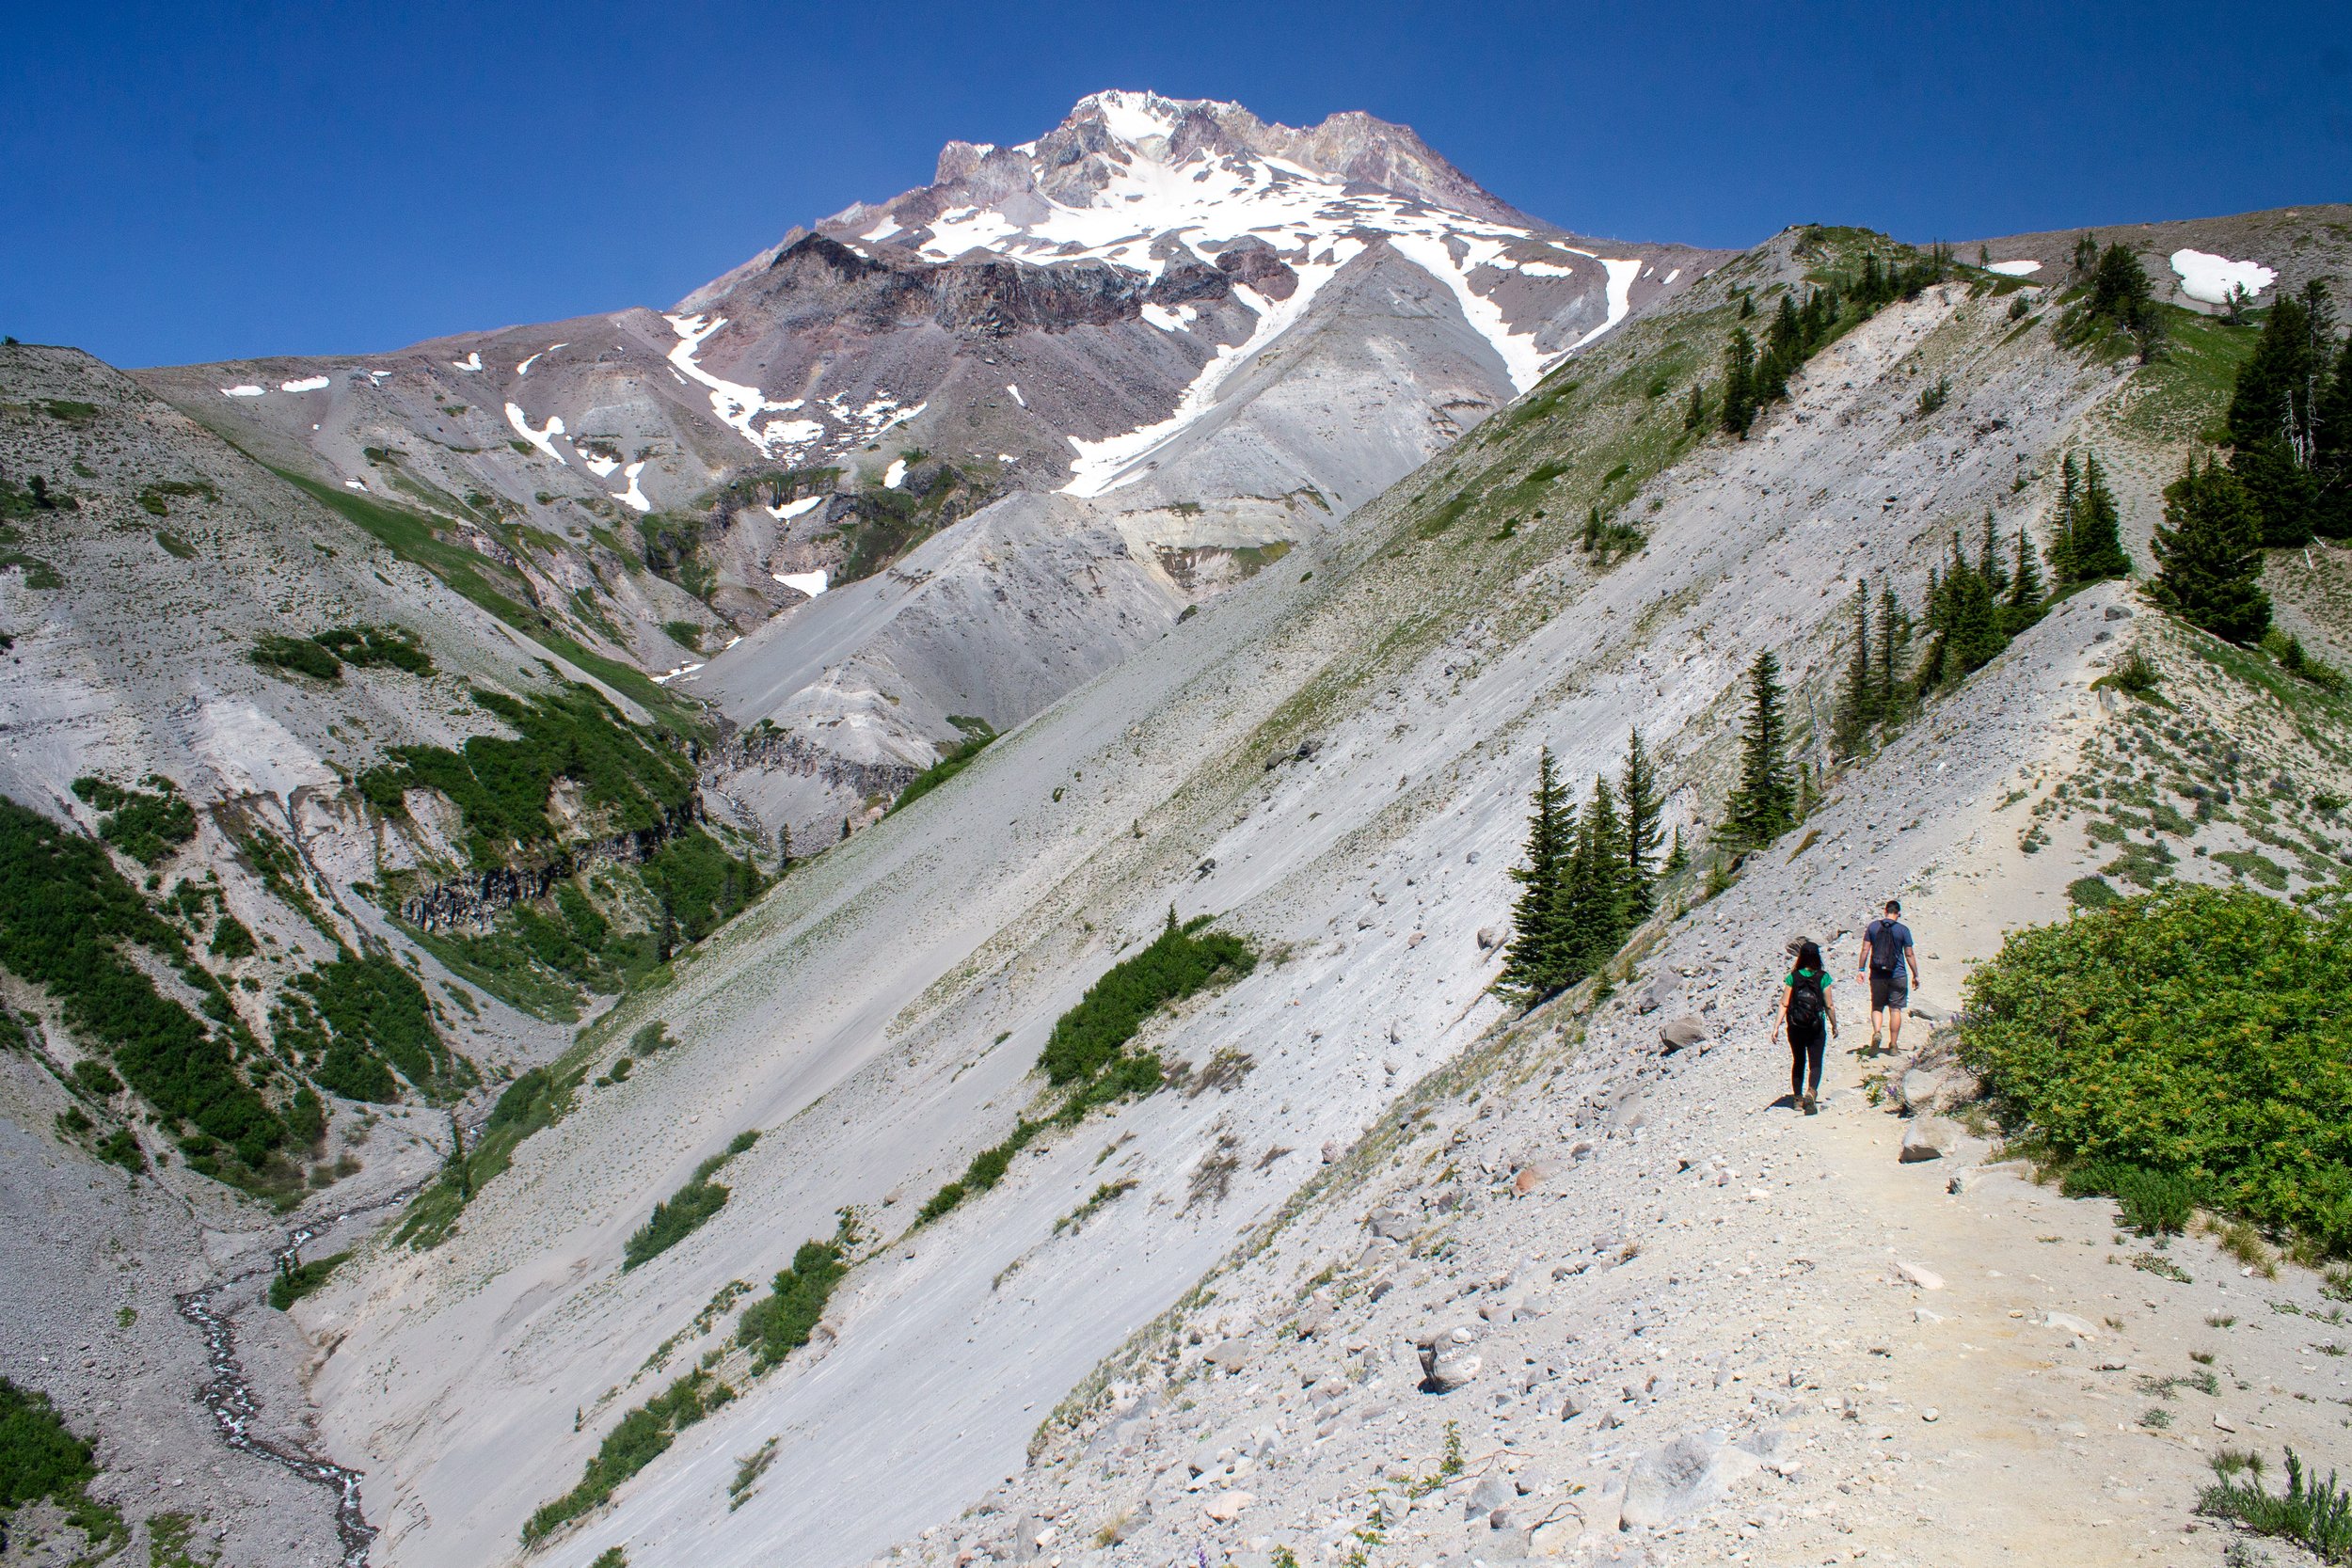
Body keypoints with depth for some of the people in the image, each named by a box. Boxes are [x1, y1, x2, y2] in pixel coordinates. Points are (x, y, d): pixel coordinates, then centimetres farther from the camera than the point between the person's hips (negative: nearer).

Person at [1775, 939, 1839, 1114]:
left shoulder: (1793, 977, -6)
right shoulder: (1823, 977, -9)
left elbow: (1784, 1004, -9)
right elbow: (1829, 1006, -6)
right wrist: (1834, 1026, 7)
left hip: (1795, 1027, 2)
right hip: (1816, 1027, -2)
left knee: (1798, 1062, 18)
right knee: (1815, 1064, 5)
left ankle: (1797, 1099, 23)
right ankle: (1811, 1092, -20)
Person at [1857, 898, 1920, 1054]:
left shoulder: (1873, 926, 0)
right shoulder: (1903, 930, -5)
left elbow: (1865, 949, -1)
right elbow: (1909, 955, -2)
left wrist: (1861, 969, 5)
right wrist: (1915, 975, 6)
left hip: (1877, 975, 1)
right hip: (1898, 976, -1)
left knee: (1877, 1006, 12)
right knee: (1895, 1009, 6)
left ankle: (1876, 1032, -13)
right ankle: (1893, 1044, 8)